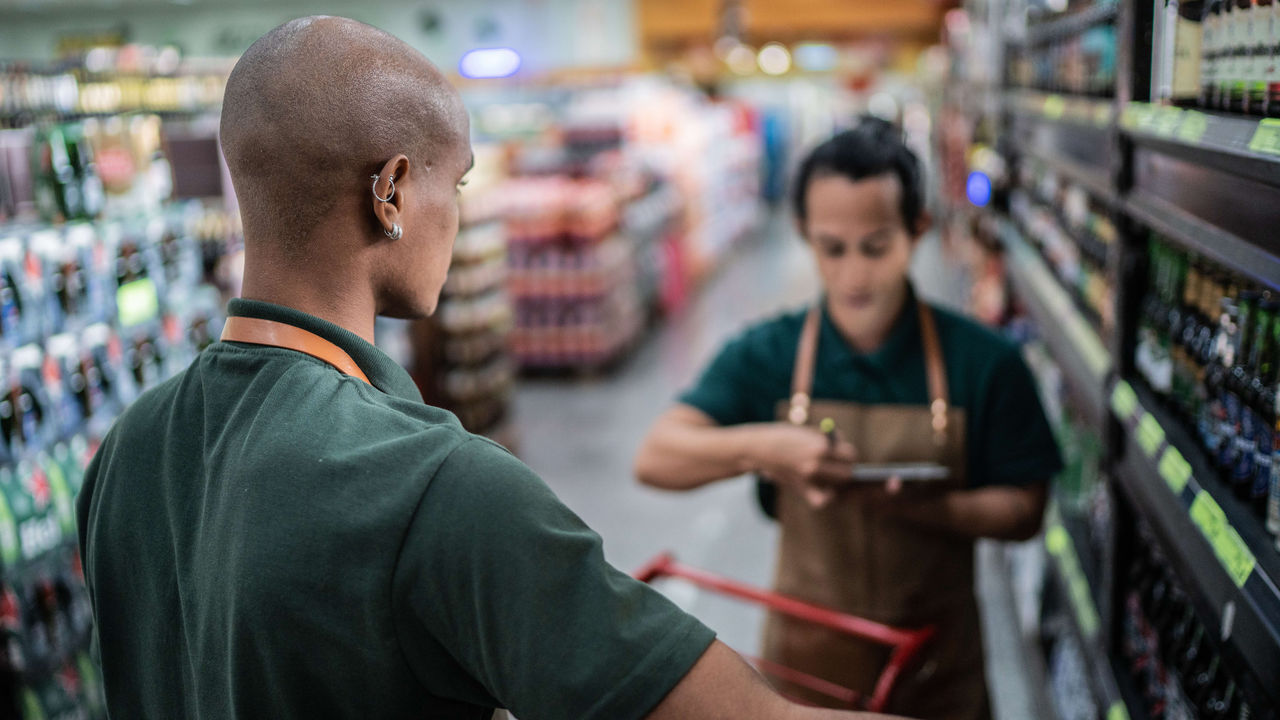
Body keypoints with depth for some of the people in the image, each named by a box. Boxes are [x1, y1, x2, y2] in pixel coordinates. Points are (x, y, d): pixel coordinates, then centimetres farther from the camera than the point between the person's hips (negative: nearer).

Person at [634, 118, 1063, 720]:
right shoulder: (765, 356, -8)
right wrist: (760, 447, -33)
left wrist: (910, 505, -25)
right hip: (805, 658, 0)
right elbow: (654, 459, -15)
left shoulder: (985, 363, -9)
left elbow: (1022, 512, -7)